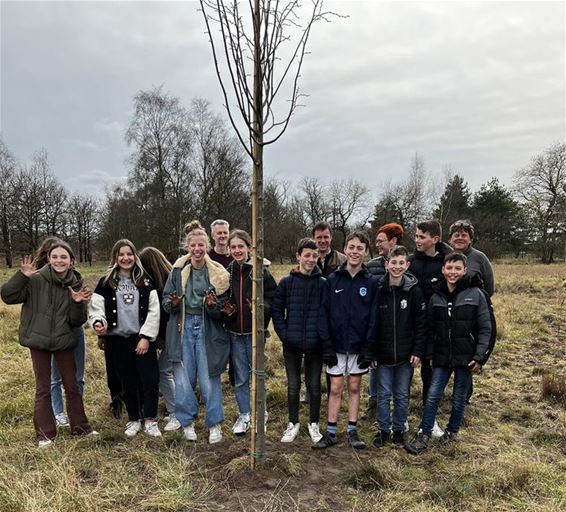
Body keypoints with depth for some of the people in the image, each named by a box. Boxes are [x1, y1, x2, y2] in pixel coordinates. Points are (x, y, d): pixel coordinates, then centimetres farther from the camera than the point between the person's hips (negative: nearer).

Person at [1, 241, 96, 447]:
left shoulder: (76, 284, -4)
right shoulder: (36, 280, -11)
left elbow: (77, 321, -4)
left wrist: (78, 303, -23)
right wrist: (22, 275, -26)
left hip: (65, 342, 2)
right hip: (39, 340, -2)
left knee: (72, 386, 11)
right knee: (43, 389, 10)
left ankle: (80, 427, 26)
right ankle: (45, 433, 24)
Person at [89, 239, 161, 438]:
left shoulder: (145, 281, 3)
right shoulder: (106, 282, 2)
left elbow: (153, 311, -1)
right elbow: (96, 308, -2)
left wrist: (146, 337, -8)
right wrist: (98, 323, -24)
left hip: (143, 339, 0)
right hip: (118, 340, 0)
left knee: (150, 379, -4)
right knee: (128, 382, 10)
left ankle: (150, 420, 10)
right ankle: (133, 420, 26)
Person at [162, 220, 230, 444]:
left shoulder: (218, 273, -5)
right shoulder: (178, 269, -2)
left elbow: (222, 311, -1)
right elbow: (166, 301, 5)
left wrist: (213, 305, -22)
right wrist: (173, 303, -17)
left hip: (208, 329, -1)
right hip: (183, 328, 1)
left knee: (209, 379, 3)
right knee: (183, 379, 6)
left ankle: (215, 424, 19)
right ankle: (187, 422, 25)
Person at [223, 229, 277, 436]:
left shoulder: (261, 271, -7)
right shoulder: (226, 272, 2)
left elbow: (273, 297, -6)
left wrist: (261, 307, -23)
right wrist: (225, 310, -8)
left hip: (255, 331, -3)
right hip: (234, 333, 3)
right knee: (240, 377, 11)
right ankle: (244, 415, 26)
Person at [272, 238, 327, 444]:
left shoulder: (323, 283, -2)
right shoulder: (286, 282, -1)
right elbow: (276, 310, 2)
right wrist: (283, 334, -6)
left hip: (315, 344, 0)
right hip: (292, 344, 0)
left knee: (314, 386, 11)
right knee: (293, 386, 12)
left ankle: (314, 424, 28)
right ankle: (293, 423, 29)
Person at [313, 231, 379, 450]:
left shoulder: (371, 282, -3)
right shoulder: (333, 279, -3)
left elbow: (374, 317, -3)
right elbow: (324, 312, -4)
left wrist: (369, 347, -8)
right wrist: (326, 344, -10)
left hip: (358, 346, 0)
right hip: (336, 345, 0)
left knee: (354, 388, 12)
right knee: (335, 389, 7)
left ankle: (352, 431, 24)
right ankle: (330, 433, 18)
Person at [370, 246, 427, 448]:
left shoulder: (414, 291, -6)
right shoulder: (378, 290, -5)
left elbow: (421, 324, -3)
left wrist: (418, 352, -7)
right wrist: (371, 352, -3)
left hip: (406, 355, 0)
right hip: (383, 354, 0)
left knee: (402, 396, 12)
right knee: (383, 395, 9)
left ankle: (399, 430, 28)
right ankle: (384, 430, 25)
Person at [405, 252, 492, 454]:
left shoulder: (475, 295, -8)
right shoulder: (436, 297, 2)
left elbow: (485, 329, -6)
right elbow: (431, 329, 8)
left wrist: (479, 356, -10)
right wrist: (430, 354, 4)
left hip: (465, 357, -2)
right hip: (442, 357, 2)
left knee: (459, 398, 11)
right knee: (433, 396, -1)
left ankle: (452, 431, 31)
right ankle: (423, 437, 6)